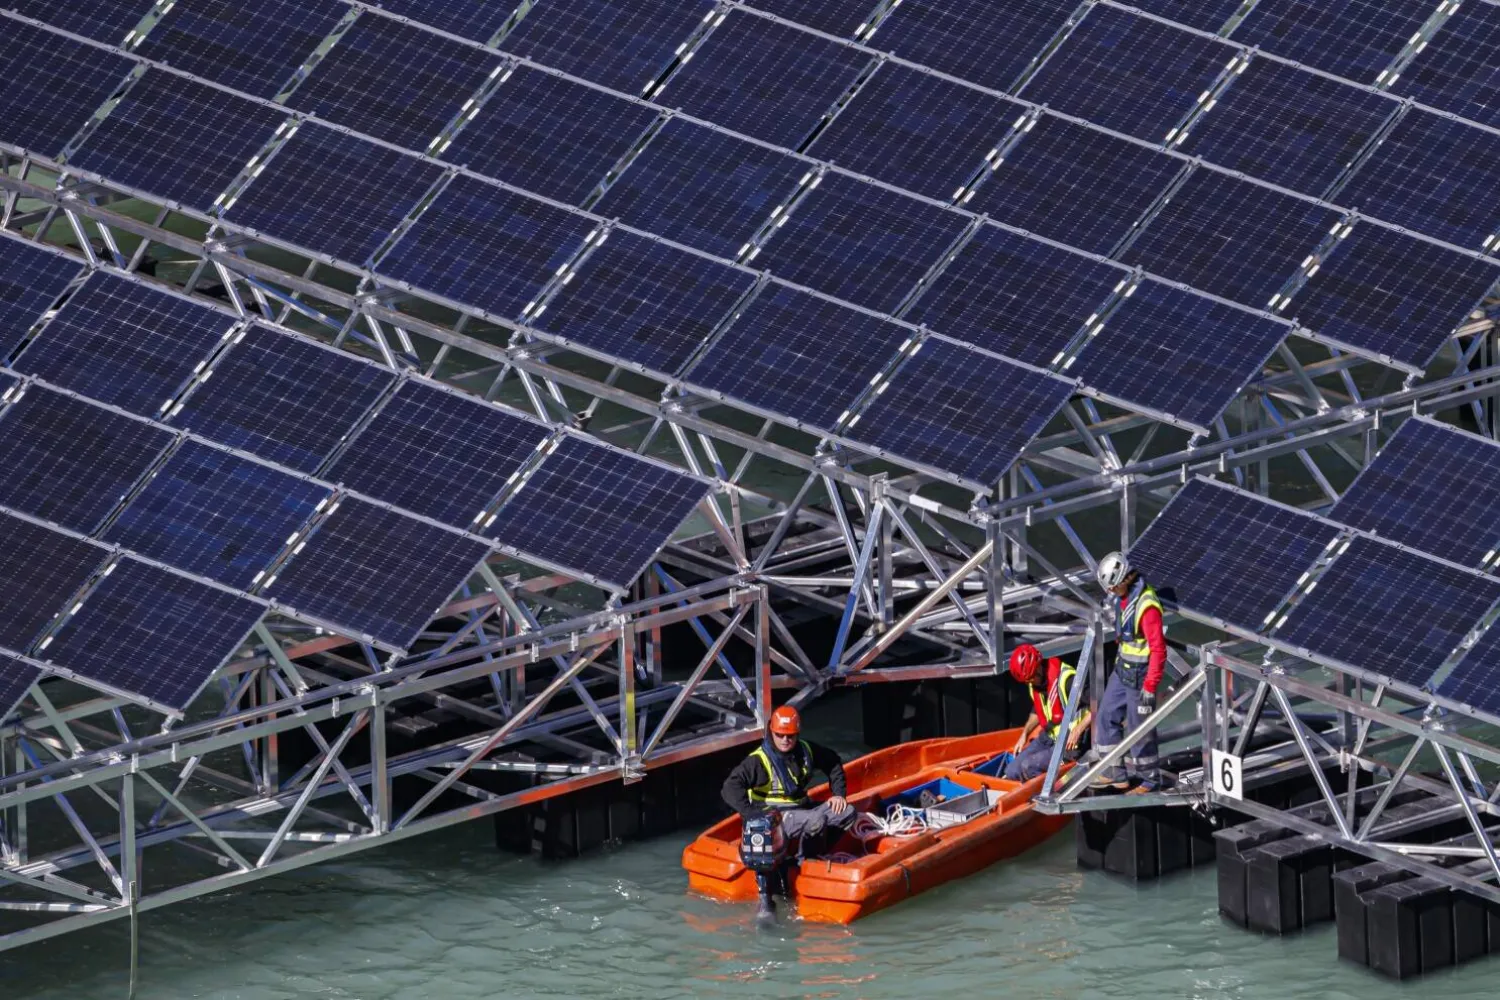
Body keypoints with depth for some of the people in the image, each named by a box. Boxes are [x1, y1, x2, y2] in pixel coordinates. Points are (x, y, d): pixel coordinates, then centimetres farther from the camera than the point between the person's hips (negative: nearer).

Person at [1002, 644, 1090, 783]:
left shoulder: (1067, 678, -23)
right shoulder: (1034, 683, 4)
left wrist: (1077, 731, -27)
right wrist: (1025, 734, 13)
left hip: (1069, 743, -9)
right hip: (1048, 738, 9)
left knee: (1027, 766, -26)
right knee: (1012, 771, -4)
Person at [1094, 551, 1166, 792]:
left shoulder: (1147, 605, -27)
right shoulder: (1123, 597, 2)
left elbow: (1158, 649, -25)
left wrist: (1150, 687, -23)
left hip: (1140, 674, -9)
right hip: (1122, 669, 9)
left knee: (1138, 727, 2)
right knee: (1108, 715, 14)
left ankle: (1148, 779, 18)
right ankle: (1116, 774, 24)